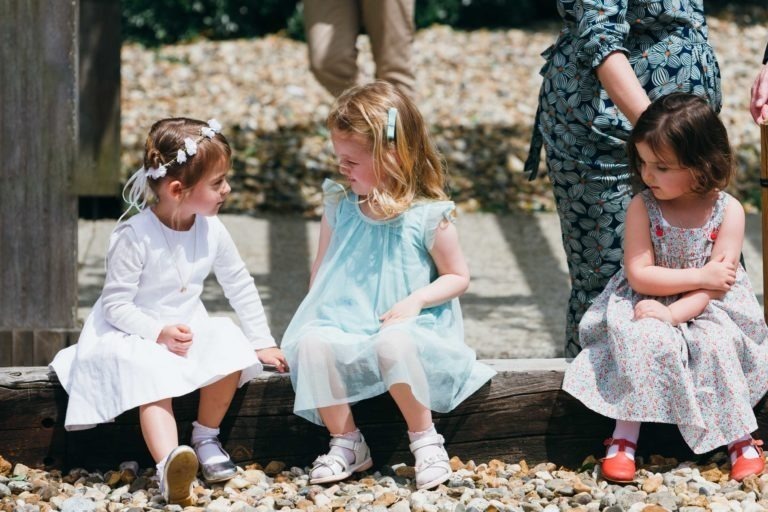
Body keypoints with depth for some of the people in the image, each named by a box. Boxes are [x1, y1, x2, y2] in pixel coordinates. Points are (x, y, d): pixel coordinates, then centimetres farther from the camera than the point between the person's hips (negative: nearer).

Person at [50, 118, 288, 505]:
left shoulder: (211, 230, -3)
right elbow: (116, 303, -18)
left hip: (189, 326, 6)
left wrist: (262, 342, 6)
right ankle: (170, 464, -53)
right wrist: (160, 333, -28)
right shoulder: (134, 237, -21)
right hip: (135, 334, -6)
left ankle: (206, 437, -1)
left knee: (231, 348, -21)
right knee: (152, 375, -34)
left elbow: (239, 285, 7)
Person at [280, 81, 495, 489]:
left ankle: (425, 441, -18)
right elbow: (321, 267, 15)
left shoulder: (427, 215, -8)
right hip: (346, 322, 4)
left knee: (393, 344, -38)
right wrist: (315, 313, 1)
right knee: (311, 344, -27)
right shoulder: (339, 205, 4)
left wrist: (417, 299, -16)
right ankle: (346, 443, -9)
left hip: (404, 325, -4)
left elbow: (457, 277, 0)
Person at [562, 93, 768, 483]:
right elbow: (638, 274, -16)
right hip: (649, 305, 0)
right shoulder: (643, 207, -11)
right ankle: (625, 436, -22)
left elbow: (719, 282, -14)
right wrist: (701, 276, -21)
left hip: (708, 308, 0)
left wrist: (673, 313, -26)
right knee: (643, 339, -30)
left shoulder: (728, 211, -11)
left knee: (718, 344, -29)